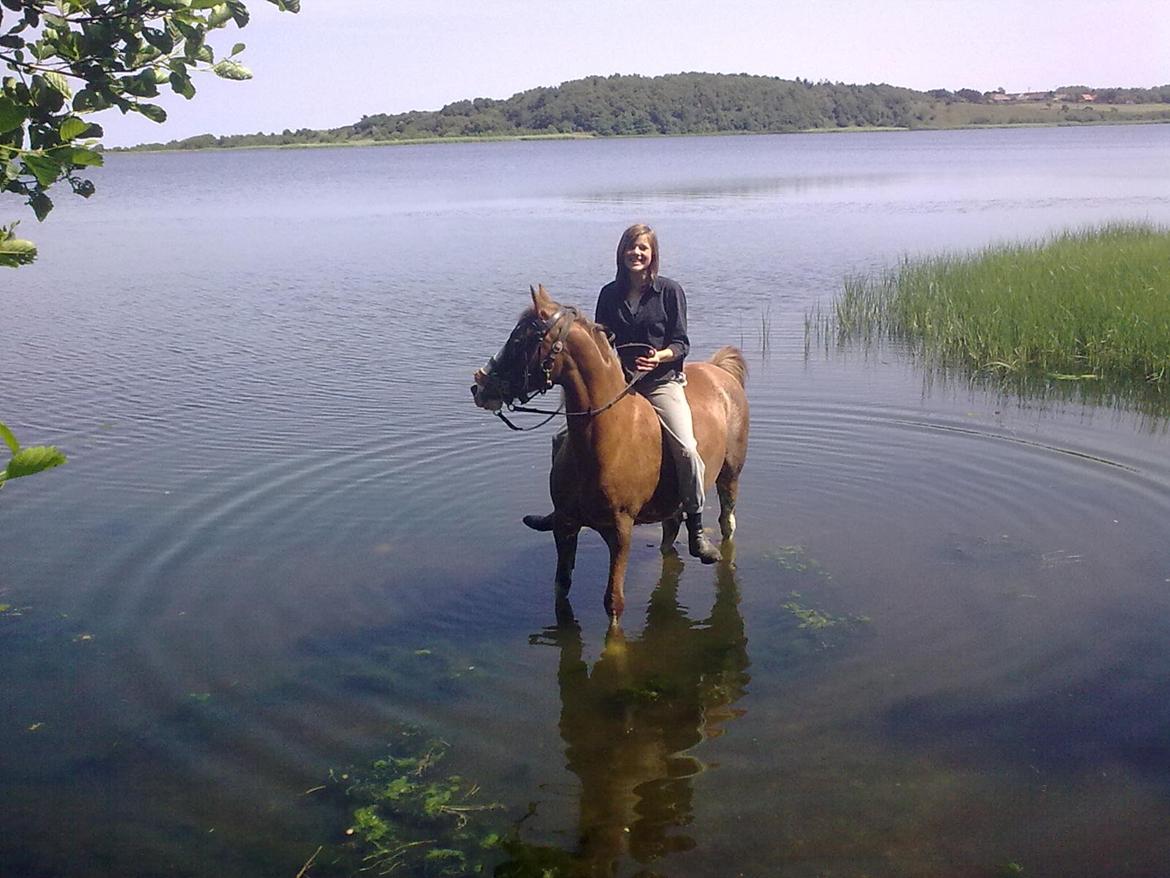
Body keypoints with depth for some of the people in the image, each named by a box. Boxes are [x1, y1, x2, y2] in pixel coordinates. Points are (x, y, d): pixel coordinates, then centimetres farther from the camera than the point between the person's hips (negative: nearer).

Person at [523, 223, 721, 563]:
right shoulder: (609, 294, 7)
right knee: (563, 439, 1)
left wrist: (660, 357, -24)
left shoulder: (670, 291, -4)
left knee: (686, 448, -26)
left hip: (661, 382, -4)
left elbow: (681, 343, -4)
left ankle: (696, 529, -11)